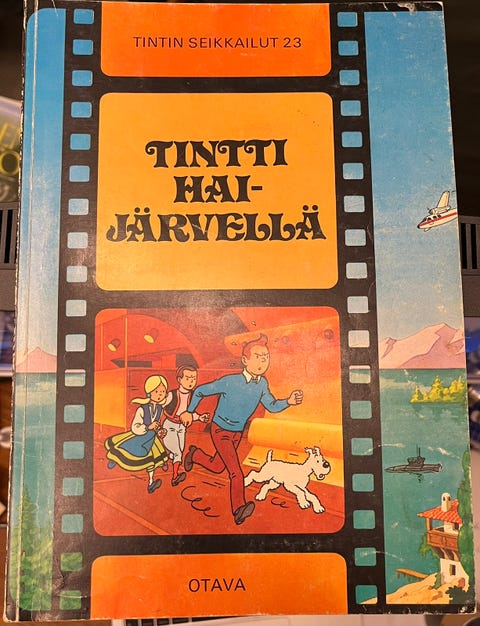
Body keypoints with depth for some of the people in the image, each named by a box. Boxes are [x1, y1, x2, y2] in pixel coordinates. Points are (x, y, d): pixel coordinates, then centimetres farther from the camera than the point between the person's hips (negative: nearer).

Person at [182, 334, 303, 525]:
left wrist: (289, 401, -24)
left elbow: (272, 406, -4)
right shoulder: (230, 381, -27)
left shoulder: (262, 383, -11)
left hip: (237, 433, 6)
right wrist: (189, 413, -3)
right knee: (236, 472, -16)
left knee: (217, 467, 23)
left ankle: (194, 454, 49)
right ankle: (238, 510, -7)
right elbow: (200, 391, -15)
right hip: (220, 431, -6)